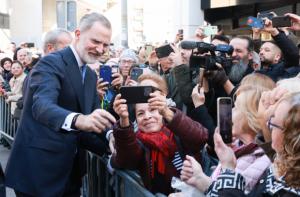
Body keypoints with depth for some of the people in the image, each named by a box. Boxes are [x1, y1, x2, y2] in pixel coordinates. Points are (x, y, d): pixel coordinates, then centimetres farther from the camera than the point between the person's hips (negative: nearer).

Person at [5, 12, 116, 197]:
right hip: (39, 170, -8)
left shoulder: (91, 75, 11)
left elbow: (91, 120, 11)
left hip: (70, 169, 8)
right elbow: (42, 105, -32)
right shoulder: (51, 63, -14)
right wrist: (78, 119, -51)